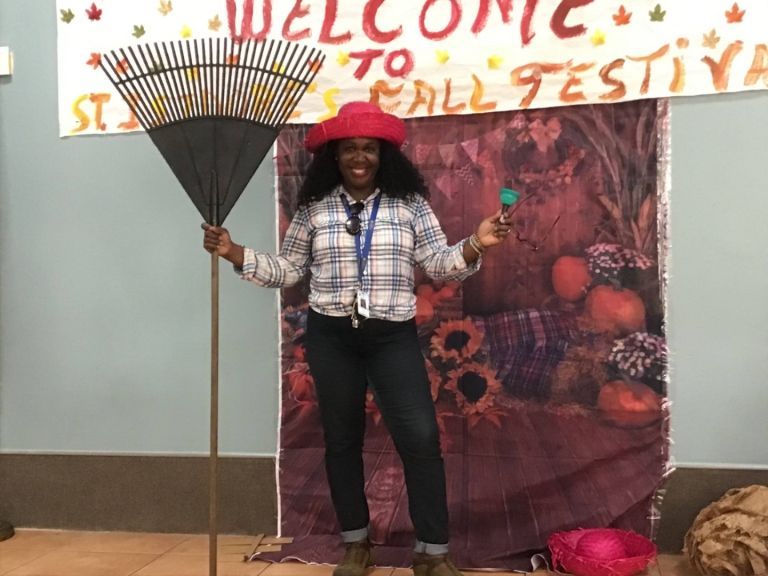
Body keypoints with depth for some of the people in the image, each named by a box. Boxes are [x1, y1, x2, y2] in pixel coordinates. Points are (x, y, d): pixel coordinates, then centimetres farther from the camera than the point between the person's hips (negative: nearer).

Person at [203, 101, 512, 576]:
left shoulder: (409, 203, 1)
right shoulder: (315, 207, 2)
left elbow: (438, 262, -2)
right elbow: (287, 270, 6)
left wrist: (475, 245, -19)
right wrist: (234, 253, -3)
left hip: (393, 337, -1)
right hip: (331, 337, 1)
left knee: (421, 438, -8)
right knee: (342, 440, 11)